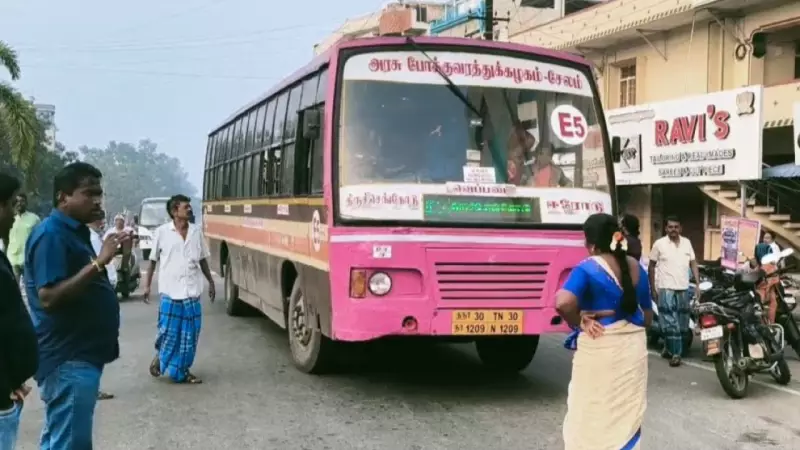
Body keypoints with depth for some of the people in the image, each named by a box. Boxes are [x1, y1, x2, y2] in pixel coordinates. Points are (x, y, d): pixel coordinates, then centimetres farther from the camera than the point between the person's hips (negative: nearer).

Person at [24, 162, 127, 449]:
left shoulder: (74, 231, 13)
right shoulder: (51, 234, -16)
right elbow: (49, 297, -26)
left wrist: (109, 255, 11)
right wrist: (98, 263, -28)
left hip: (78, 355, 10)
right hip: (69, 360, -10)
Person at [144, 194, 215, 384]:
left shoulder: (196, 231, 6)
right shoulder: (162, 232, -4)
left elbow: (203, 259, 15)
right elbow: (153, 260, 4)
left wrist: (210, 281, 15)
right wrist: (147, 285, 2)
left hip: (192, 292, 3)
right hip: (170, 292, -3)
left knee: (189, 335, 5)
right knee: (167, 332, 2)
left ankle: (183, 370, 17)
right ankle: (159, 356, 30)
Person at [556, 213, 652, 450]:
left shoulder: (588, 268, -14)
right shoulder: (636, 268, 5)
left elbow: (563, 303, -30)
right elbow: (647, 316, 12)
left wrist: (580, 323, -15)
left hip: (599, 350, -6)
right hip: (633, 348, 6)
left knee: (591, 417, 4)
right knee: (627, 416, 15)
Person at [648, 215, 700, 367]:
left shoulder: (687, 243, 8)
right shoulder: (659, 244, -4)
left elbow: (693, 263, 10)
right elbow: (651, 266, 1)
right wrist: (653, 289, -2)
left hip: (683, 288, 5)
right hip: (666, 288, -5)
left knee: (681, 323, 11)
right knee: (671, 323, -8)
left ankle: (668, 348, 26)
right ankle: (675, 353, -4)